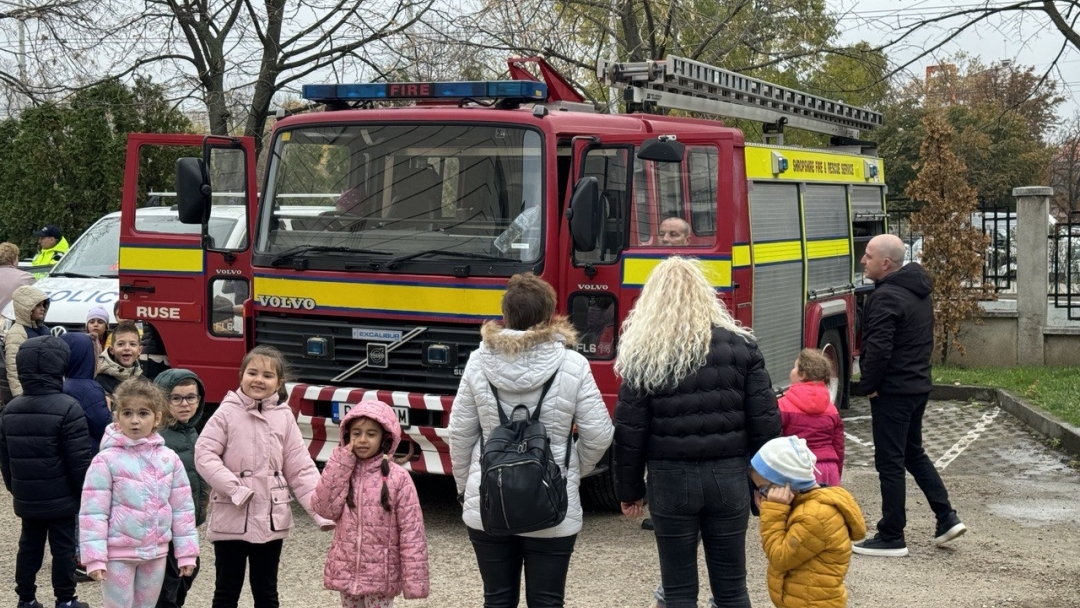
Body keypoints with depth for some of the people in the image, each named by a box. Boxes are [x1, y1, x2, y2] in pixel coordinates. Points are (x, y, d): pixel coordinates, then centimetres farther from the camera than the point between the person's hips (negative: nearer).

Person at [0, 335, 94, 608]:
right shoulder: (68, 408, -18)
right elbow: (79, 460, -17)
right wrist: (87, 492, -5)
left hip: (26, 498, 6)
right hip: (61, 498, -5)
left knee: (29, 546, 16)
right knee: (63, 548, 5)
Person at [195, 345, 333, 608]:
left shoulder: (284, 417, 0)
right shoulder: (227, 413, -8)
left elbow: (301, 469, 0)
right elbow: (204, 454, -12)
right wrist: (234, 489, -21)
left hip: (271, 519, 3)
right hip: (231, 519, -3)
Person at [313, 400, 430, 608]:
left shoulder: (398, 478, -10)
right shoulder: (341, 472, 3)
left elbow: (412, 532, -11)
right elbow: (325, 508, -12)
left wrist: (414, 579, -16)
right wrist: (340, 464, -12)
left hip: (380, 574, -4)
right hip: (347, 571, 4)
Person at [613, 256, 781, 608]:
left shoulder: (643, 355, -4)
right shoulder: (740, 345, 0)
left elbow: (630, 431, -4)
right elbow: (765, 421, -1)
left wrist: (629, 488, 7)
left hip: (671, 479, -2)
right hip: (728, 476, 2)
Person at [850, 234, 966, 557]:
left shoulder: (886, 297, -20)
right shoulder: (918, 290, 10)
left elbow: (878, 349, -26)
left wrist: (865, 386, -11)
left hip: (893, 392, -10)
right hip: (919, 384, 10)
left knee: (890, 464, -1)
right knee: (913, 453, 22)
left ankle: (891, 538, 6)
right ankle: (947, 518, 21)